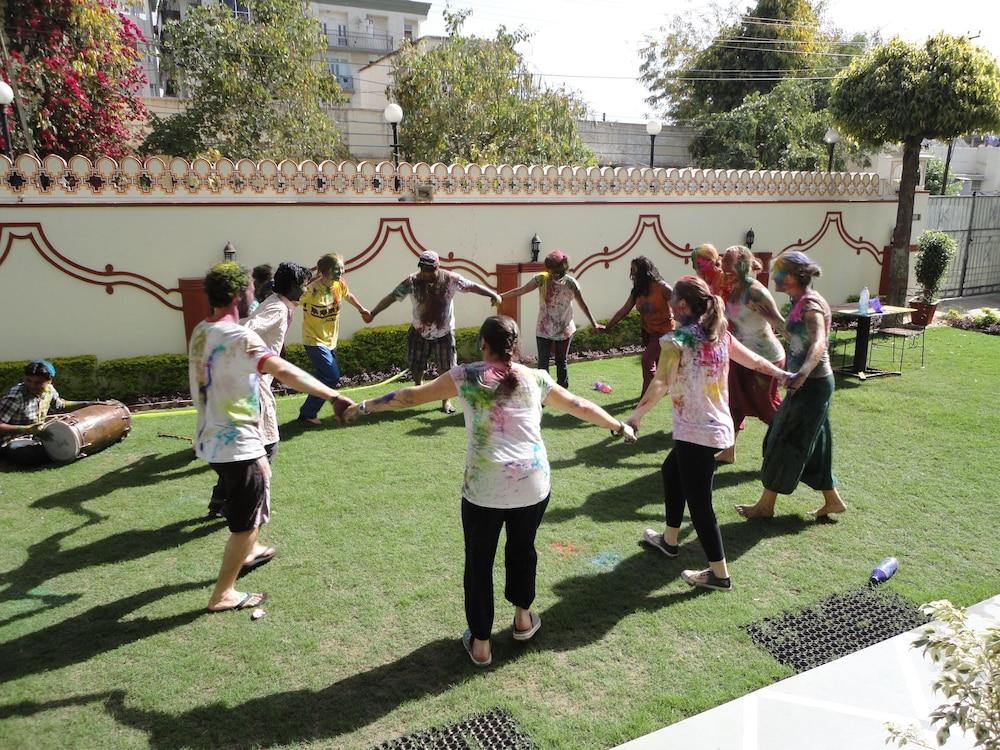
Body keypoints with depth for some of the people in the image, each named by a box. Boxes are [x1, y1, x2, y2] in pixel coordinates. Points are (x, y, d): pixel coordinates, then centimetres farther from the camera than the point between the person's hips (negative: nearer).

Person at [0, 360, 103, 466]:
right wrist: (26, 429, -38)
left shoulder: (49, 390, -3)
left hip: (35, 437, 6)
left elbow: (61, 405, 20)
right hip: (13, 442, -6)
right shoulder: (16, 396, -26)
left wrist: (89, 404, 14)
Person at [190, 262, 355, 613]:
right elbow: (285, 371, -35)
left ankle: (247, 550, 50)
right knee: (247, 521, 6)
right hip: (236, 443, -9)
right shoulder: (238, 337, -23)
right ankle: (222, 595, 17)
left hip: (211, 439, 10)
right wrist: (334, 395, -39)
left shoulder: (201, 331, 5)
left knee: (262, 477, 32)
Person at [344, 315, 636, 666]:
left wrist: (364, 406, 20)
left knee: (479, 561, 15)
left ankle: (480, 643, 26)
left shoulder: (465, 376, 1)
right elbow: (580, 406, 19)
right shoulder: (536, 378, 8)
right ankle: (523, 618, 44)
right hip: (533, 484, 3)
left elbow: (411, 396, 7)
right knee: (522, 548, 27)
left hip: (484, 487, -3)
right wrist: (620, 426, 34)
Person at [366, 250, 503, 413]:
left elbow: (473, 286, -15)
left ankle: (446, 400, 21)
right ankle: (418, 388, 43)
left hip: (444, 334, -1)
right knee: (415, 367, 12)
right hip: (419, 333, 1)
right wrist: (373, 313, -20)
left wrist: (493, 294, -26)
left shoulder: (450, 279, -15)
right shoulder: (412, 281, -15)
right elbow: (392, 297, -15)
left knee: (445, 369, 3)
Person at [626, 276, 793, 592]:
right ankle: (669, 540, 42)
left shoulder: (677, 339, -17)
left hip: (696, 432, -9)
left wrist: (635, 417, -20)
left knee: (698, 502, 4)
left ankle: (720, 575, 15)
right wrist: (783, 375, 31)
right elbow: (754, 361, 15)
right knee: (671, 471, 27)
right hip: (719, 426, 9)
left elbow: (660, 384, -27)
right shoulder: (719, 333, 5)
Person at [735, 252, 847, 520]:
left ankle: (766, 505, 13)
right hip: (808, 384, 9)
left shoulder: (810, 306, -21)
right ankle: (832, 500, 28)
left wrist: (803, 373, -54)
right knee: (812, 444, 17)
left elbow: (819, 343, -39)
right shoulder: (801, 302, 7)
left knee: (784, 442, 1)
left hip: (811, 385, -9)